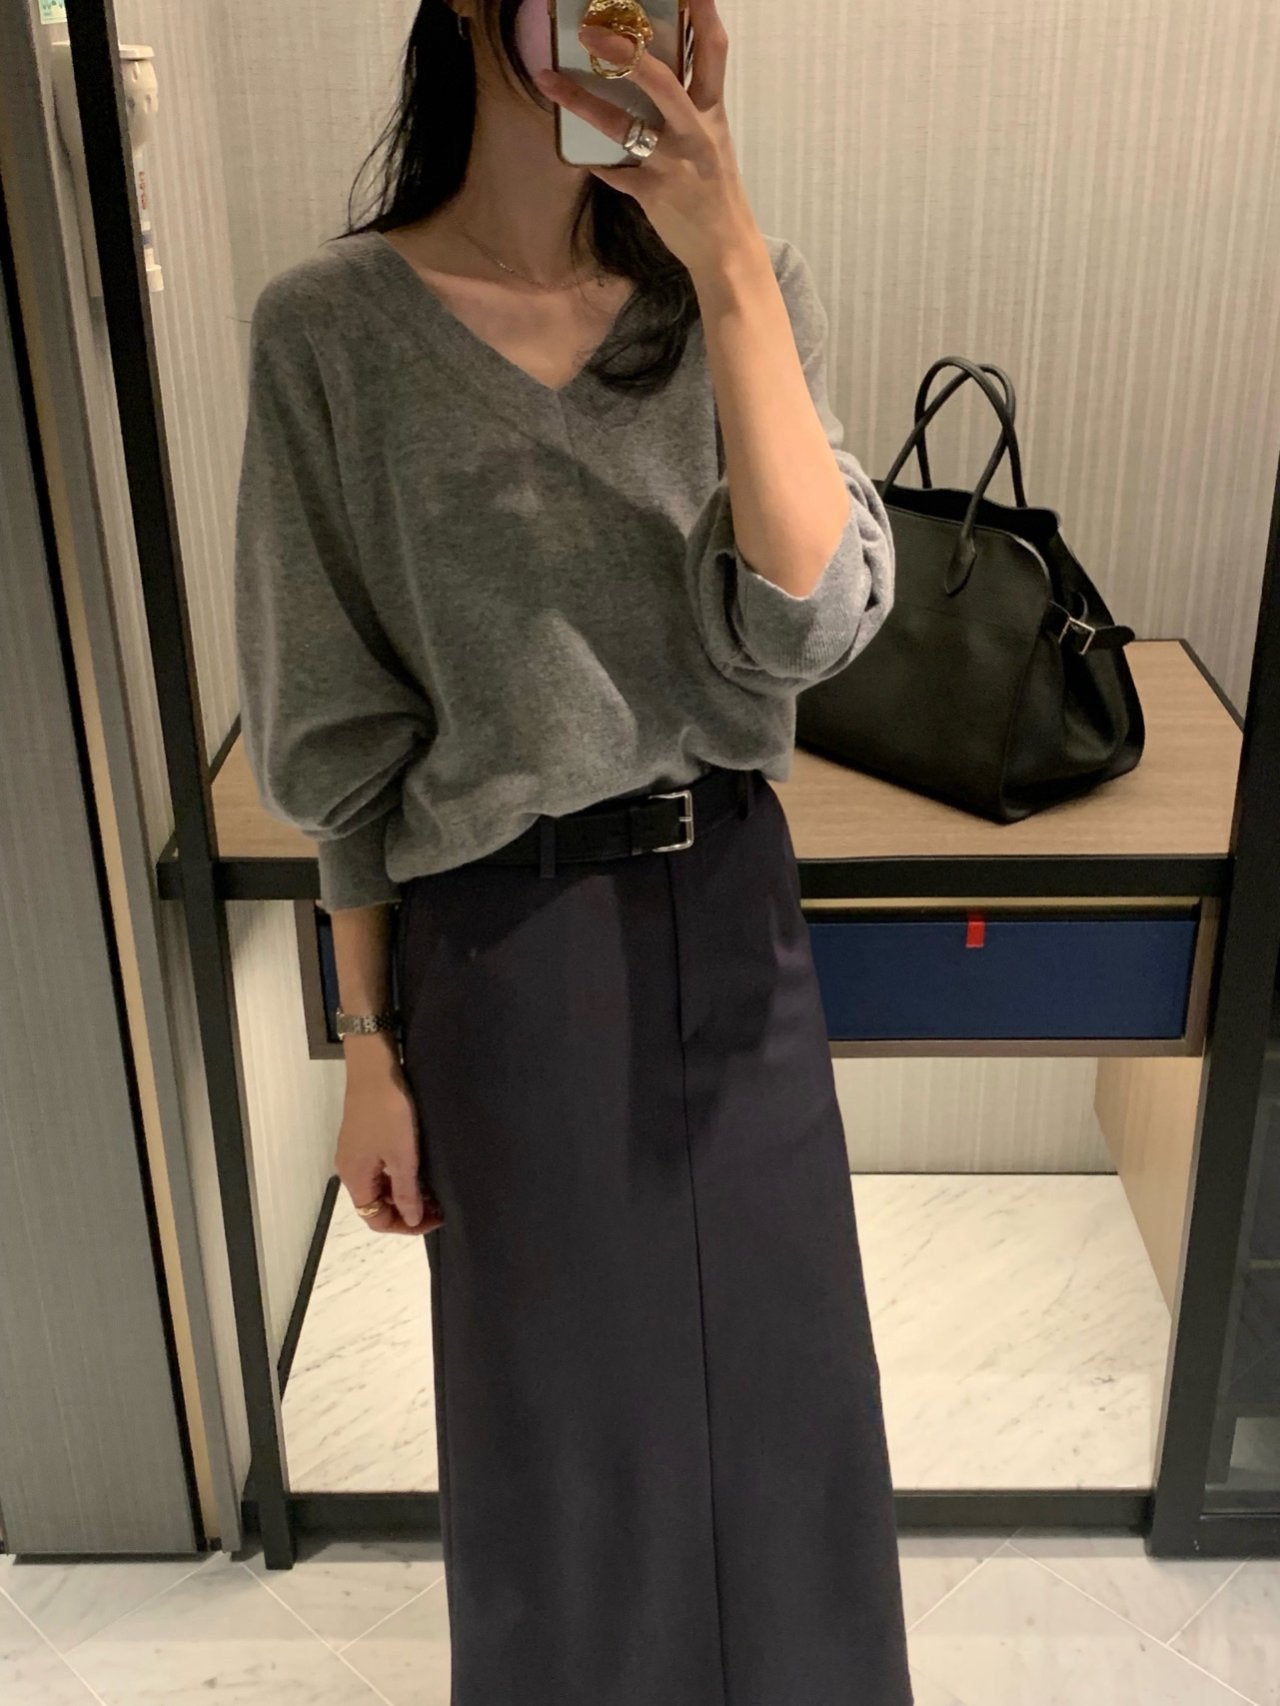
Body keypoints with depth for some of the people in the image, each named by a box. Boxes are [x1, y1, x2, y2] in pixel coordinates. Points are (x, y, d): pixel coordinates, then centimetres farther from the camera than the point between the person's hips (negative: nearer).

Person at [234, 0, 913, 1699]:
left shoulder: (744, 287, -2)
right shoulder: (332, 328, -9)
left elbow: (809, 619, -16)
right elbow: (342, 738, -5)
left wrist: (730, 265, -24)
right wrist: (371, 1042, -2)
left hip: (728, 919, 3)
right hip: (501, 942, -2)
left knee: (776, 1388, 19)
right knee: (558, 1421, 16)